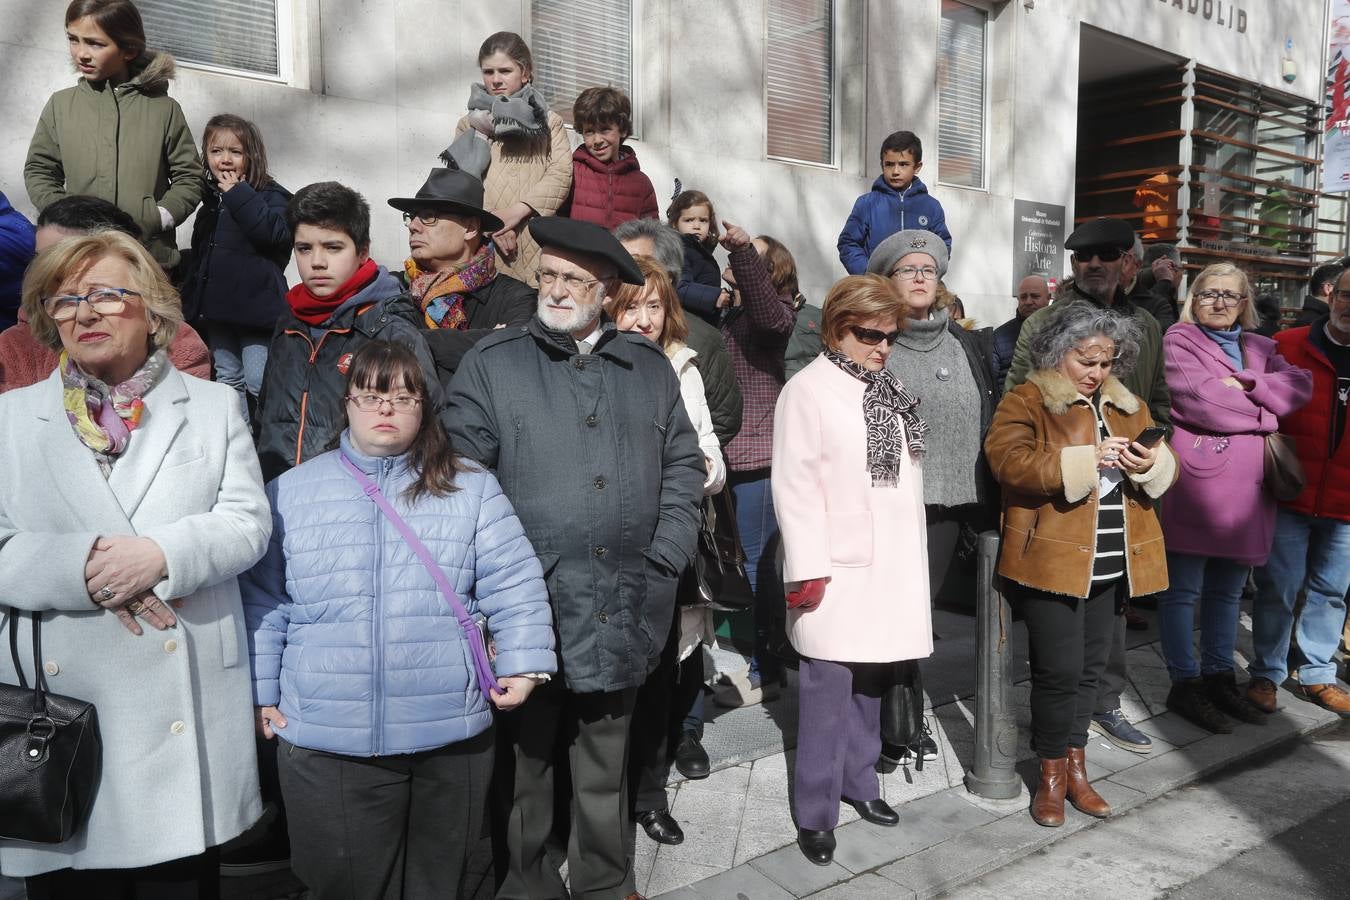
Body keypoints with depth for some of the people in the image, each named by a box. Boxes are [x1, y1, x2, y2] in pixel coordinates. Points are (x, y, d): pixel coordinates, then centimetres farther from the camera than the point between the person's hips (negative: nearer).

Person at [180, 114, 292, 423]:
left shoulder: (269, 195, -6)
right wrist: (190, 302, 21)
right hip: (218, 306, 8)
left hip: (255, 304, -8)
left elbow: (275, 232, -28)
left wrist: (238, 194, -20)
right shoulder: (211, 200, 15)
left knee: (260, 382, -10)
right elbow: (198, 256, 22)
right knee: (228, 380, 15)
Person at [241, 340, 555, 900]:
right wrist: (262, 692, 5)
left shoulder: (472, 490, 5)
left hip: (451, 734, 1)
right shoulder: (291, 492, 6)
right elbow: (263, 602, 7)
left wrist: (523, 664, -6)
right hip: (327, 741, 0)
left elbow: (513, 585, 2)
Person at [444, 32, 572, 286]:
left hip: (537, 244, -1)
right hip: (485, 244, 1)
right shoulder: (470, 125, 19)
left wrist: (517, 211, -11)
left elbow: (561, 174, 1)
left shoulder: (549, 122, 17)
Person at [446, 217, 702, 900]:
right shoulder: (491, 363, -1)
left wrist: (664, 559, 0)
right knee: (524, 761, 12)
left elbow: (683, 466, 10)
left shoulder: (649, 367, 9)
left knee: (606, 765, 18)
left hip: (620, 612, 3)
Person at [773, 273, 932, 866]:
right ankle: (815, 812, 7)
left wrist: (913, 552, 12)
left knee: (870, 678, 16)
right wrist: (808, 569, -18)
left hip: (890, 562, 7)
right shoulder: (808, 390, -9)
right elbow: (795, 486, -14)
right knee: (829, 687, -4)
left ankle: (857, 781, 31)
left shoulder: (890, 390, 12)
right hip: (837, 567, -7)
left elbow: (907, 472, 14)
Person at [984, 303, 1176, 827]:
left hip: (1108, 563, 6)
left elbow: (1164, 472, 14)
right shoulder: (1025, 402, -6)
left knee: (1090, 666, 15)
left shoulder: (1128, 406, 14)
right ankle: (1052, 776, 16)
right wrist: (1085, 459, -27)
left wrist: (1150, 463, -9)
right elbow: (1010, 463, -21)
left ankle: (1075, 765, 30)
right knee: (1059, 669, -2)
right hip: (1051, 559, -6)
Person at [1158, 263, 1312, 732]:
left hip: (1246, 489, 6)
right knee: (1183, 590, 2)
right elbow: (1200, 399, -15)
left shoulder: (1261, 347, 20)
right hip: (1195, 483, -6)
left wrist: (1249, 383, -13)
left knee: (1227, 591, 16)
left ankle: (1219, 678, 27)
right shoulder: (1179, 340, 0)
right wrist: (1262, 411, -3)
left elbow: (1300, 384, 2)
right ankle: (1185, 685, 13)